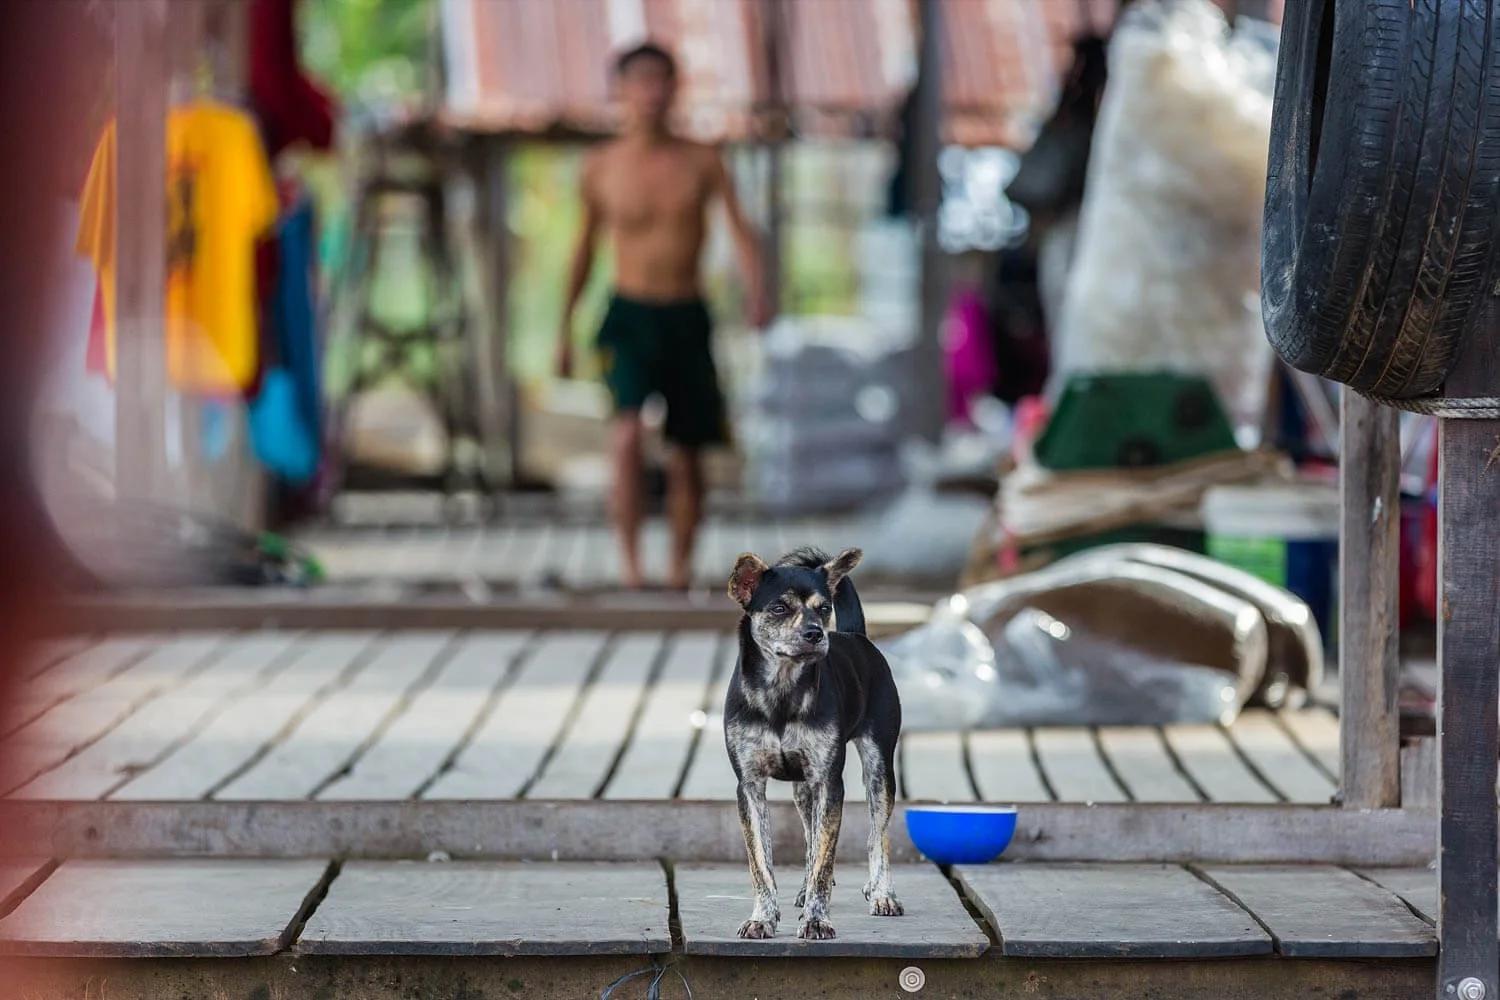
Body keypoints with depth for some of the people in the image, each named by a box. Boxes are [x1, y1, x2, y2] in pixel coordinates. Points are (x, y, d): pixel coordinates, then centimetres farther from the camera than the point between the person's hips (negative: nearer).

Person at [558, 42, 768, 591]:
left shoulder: (701, 162, 0)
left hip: (687, 318, 1)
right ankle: (630, 562, -20)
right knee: (627, 435, -23)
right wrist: (565, 330, 17)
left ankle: (681, 566, 25)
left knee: (687, 457, 8)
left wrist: (756, 294, -28)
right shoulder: (601, 167, 2)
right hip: (629, 317, -1)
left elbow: (740, 230, -9)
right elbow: (584, 248, 14)